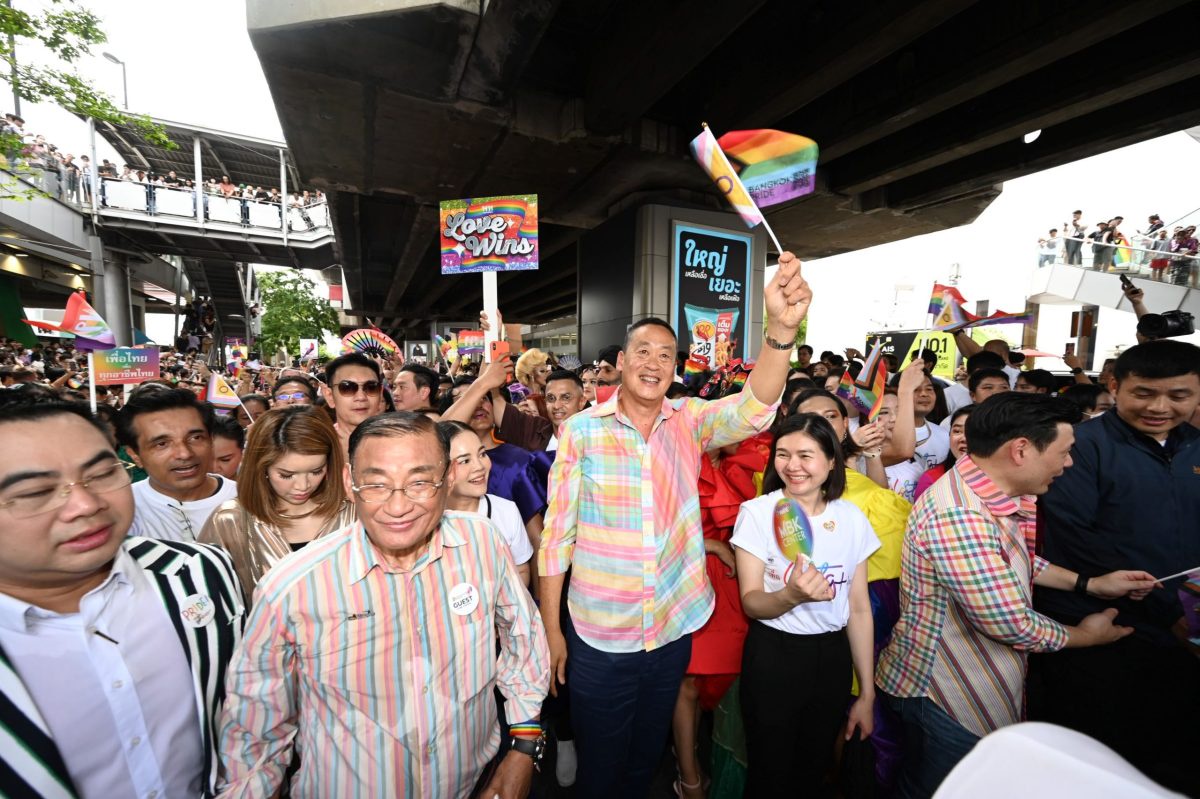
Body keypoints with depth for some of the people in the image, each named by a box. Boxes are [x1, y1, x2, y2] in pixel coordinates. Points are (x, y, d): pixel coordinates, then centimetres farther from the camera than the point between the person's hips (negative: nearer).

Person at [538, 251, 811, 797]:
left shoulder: (689, 422, -6)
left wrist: (782, 329, -41)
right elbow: (557, 533, -9)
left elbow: (752, 409, -25)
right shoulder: (581, 430, -12)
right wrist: (551, 629, -6)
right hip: (598, 638, -2)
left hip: (673, 630, 2)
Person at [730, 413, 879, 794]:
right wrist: (792, 595, -36)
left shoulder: (852, 518, -4)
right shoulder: (757, 512, -15)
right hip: (772, 657, -3)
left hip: (833, 657, 3)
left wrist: (867, 694, 6)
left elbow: (859, 608, 2)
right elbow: (751, 602, -15)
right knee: (769, 774, 15)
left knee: (818, 768, 22)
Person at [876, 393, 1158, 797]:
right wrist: (1085, 635, -7)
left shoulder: (988, 493, -1)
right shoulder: (959, 516, -34)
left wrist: (1091, 583, 8)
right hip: (945, 700, -9)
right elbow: (1009, 624, -26)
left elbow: (1018, 558, 16)